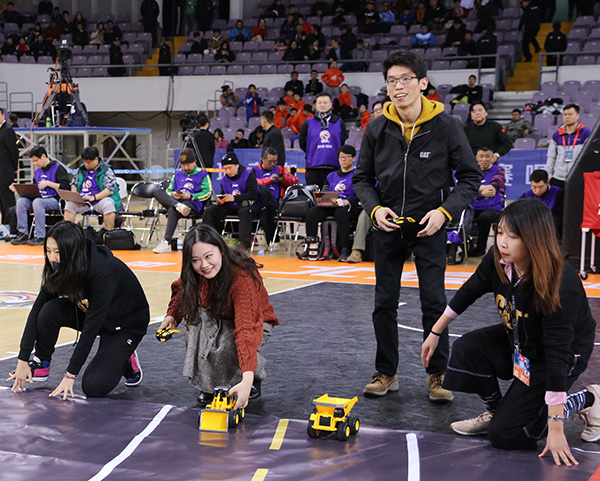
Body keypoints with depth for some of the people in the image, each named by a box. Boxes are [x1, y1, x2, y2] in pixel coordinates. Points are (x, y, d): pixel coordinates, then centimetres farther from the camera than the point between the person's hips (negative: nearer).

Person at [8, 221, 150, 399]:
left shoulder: (103, 272, -36)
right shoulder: (60, 268, -16)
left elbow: (91, 326, -34)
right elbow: (37, 309, -15)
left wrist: (70, 375, -32)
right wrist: (23, 360, -18)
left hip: (127, 324, -6)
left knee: (93, 387, -21)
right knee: (49, 311, -22)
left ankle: (125, 360, 8)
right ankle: (40, 364, 1)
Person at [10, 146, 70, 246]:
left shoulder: (58, 168, -4)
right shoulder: (38, 171, 19)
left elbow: (65, 186, -14)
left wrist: (48, 183, -15)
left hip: (55, 200, -7)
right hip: (41, 198, 7)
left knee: (37, 202, -35)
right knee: (21, 201, -16)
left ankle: (40, 237, -32)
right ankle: (23, 234, -15)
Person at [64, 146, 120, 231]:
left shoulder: (106, 170, -3)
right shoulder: (81, 169, 14)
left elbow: (110, 189, -13)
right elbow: (74, 183, 24)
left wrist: (94, 197, -23)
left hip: (100, 199, -5)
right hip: (83, 201, 5)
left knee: (108, 205, -37)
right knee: (69, 204, -21)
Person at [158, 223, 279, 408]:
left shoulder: (243, 278, -37)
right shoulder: (196, 274, -18)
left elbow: (247, 329, -47)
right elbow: (181, 288, 8)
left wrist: (247, 379, -57)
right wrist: (172, 315, -12)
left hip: (256, 324, -5)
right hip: (219, 321, 5)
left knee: (227, 346, -35)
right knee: (197, 317, -27)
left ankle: (255, 378, -2)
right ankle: (207, 385, -9)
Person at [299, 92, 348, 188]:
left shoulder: (339, 122, 8)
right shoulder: (308, 124, 8)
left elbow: (344, 142, 14)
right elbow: (302, 143, 13)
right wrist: (313, 154, 12)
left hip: (333, 167, 0)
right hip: (313, 167, 0)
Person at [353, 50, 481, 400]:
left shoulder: (446, 126, -9)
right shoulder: (377, 129, -2)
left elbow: (471, 177, -3)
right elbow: (363, 178, 8)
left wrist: (445, 211, -15)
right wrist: (375, 209, -10)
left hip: (429, 227, -2)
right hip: (387, 227, 3)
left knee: (435, 302, 0)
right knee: (385, 303, 8)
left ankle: (437, 375, 15)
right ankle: (386, 373, 22)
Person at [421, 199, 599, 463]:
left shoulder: (561, 286, -37)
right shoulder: (498, 261, -19)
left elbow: (557, 354, -36)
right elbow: (469, 291, 2)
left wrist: (555, 430, -35)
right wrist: (435, 332, 7)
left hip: (566, 354, -6)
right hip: (518, 340, 7)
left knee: (504, 434, -11)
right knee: (467, 348, -17)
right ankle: (496, 411, 9)